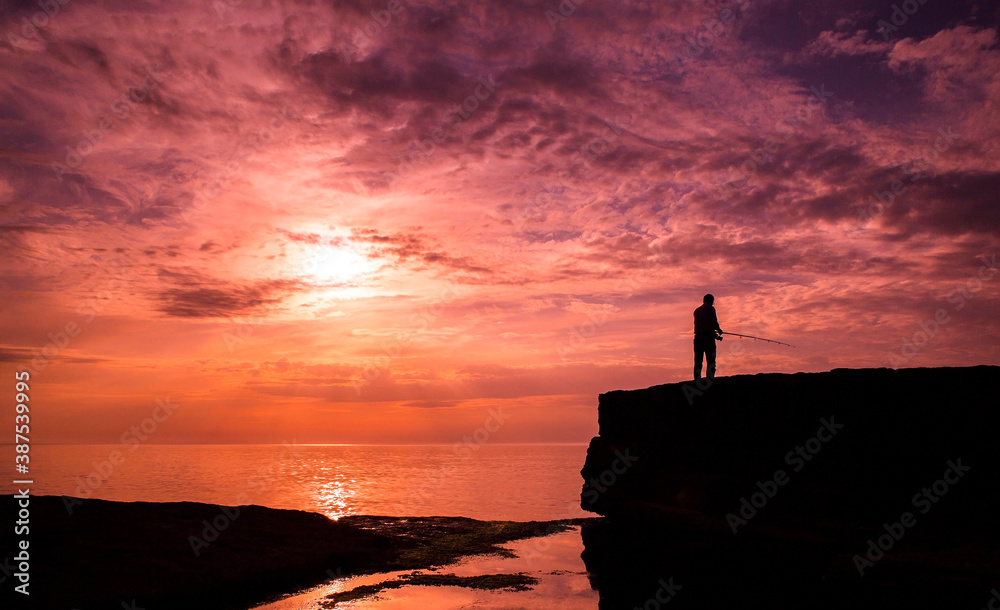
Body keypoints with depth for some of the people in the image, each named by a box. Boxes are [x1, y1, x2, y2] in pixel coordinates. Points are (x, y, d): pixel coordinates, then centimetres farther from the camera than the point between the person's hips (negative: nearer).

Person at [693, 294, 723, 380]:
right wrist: (719, 330, 8)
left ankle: (697, 382, -1)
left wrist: (715, 335, 26)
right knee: (711, 361, -7)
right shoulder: (710, 308, 0)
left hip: (698, 337, 6)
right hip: (708, 337, -6)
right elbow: (714, 323, -13)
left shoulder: (697, 310, 21)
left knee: (698, 361, 4)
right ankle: (710, 379, -17)